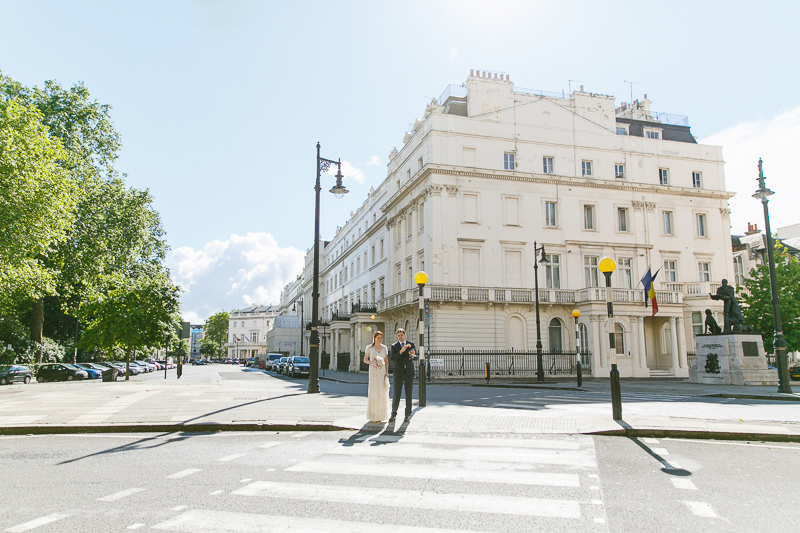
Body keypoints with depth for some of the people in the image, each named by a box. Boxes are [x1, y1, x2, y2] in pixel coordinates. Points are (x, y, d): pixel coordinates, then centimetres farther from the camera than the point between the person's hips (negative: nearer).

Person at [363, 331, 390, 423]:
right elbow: (365, 359, 5)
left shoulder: (384, 347, 9)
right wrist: (370, 362, -16)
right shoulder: (369, 347, 0)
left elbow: (386, 361, 10)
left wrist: (387, 372, 0)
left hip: (383, 371, 3)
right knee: (374, 392, -7)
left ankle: (382, 416, 12)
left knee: (383, 393, 3)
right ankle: (374, 416, -1)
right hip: (373, 371, -3)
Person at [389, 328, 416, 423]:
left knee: (409, 394, 3)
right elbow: (393, 358, -10)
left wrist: (413, 356, -20)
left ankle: (408, 414, 11)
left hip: (409, 372, 1)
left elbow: (416, 357, 4)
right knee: (396, 394, -1)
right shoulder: (394, 346, 4)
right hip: (398, 372, -1)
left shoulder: (411, 344, 7)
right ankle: (394, 414, 9)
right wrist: (401, 351, -24)